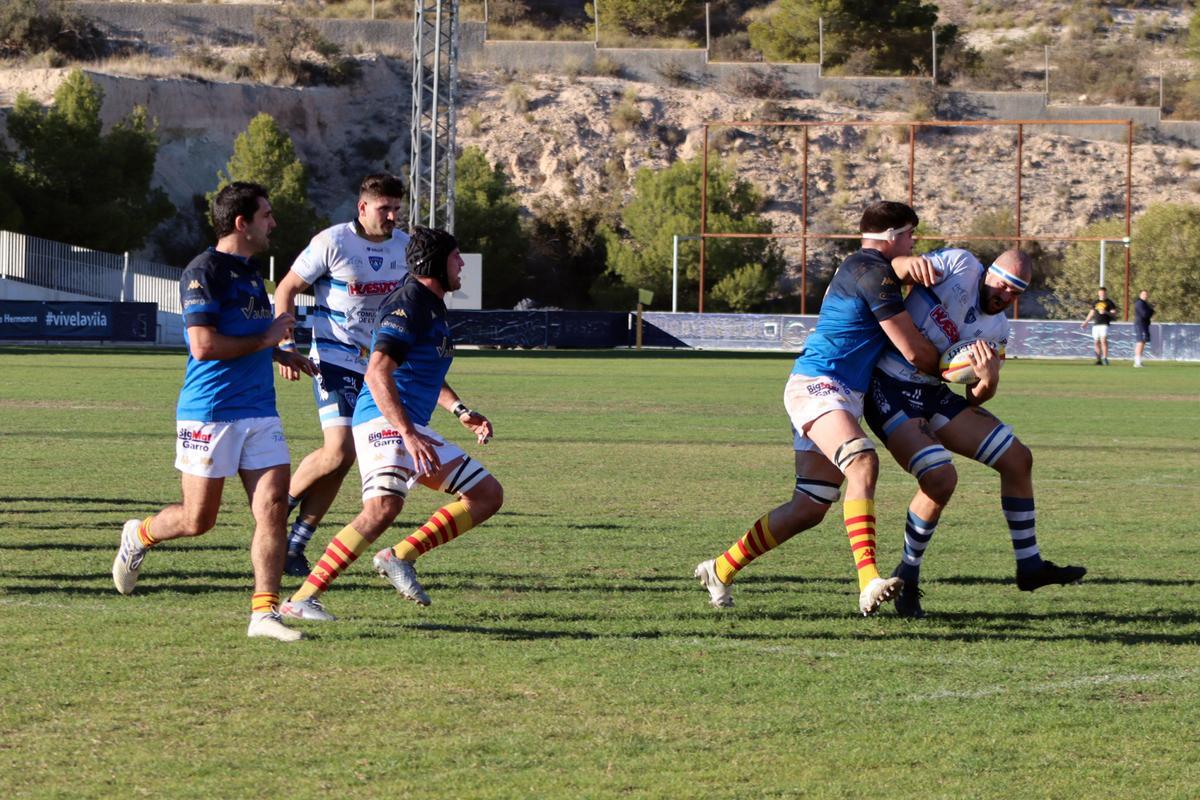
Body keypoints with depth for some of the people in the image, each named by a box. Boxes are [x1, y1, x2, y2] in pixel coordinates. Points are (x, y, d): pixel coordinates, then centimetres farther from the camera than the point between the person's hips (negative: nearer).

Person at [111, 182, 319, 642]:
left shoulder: (250, 273, 16)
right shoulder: (204, 271, -12)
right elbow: (204, 345, -21)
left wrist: (280, 354, 19)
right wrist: (266, 339, -13)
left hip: (259, 412, 7)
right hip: (209, 412, -7)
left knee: (273, 508, -6)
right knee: (198, 520, 2)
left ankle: (264, 611, -3)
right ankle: (138, 537, 32)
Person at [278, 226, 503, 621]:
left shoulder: (432, 307, 21)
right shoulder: (409, 304, -11)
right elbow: (378, 373, -24)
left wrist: (461, 411, 24)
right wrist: (409, 435, -30)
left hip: (410, 426, 10)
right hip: (384, 423, -10)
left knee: (488, 495, 8)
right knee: (384, 506, -32)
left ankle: (400, 557, -1)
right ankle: (302, 599, -33)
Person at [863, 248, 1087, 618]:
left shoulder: (997, 329, 7)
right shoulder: (959, 265, -10)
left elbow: (975, 400, 5)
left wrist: (988, 380, -16)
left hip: (933, 394, 8)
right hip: (890, 391, -8)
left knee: (1017, 459, 6)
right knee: (941, 479, -25)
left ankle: (1029, 566, 20)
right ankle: (907, 576, -3)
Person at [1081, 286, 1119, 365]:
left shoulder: (1109, 303, 2)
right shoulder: (1095, 303, 16)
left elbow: (1114, 314, -4)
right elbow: (1091, 314, 24)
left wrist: (1106, 312, -20)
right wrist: (1085, 322, 19)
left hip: (1104, 324, -5)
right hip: (1096, 325, 5)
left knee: (1103, 340, -18)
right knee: (1096, 342, 3)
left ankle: (1105, 358, -19)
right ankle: (1099, 359, 9)